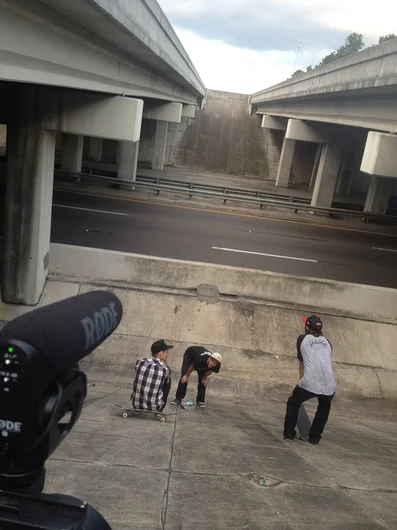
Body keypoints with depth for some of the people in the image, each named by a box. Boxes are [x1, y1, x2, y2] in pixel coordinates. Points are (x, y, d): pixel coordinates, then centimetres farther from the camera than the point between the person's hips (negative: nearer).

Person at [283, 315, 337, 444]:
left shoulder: (302, 339, 15)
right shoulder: (327, 342, 22)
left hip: (309, 384, -3)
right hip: (329, 386, 3)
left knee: (292, 403, 26)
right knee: (323, 410, 33)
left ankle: (289, 434, 27)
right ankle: (314, 437, 34)